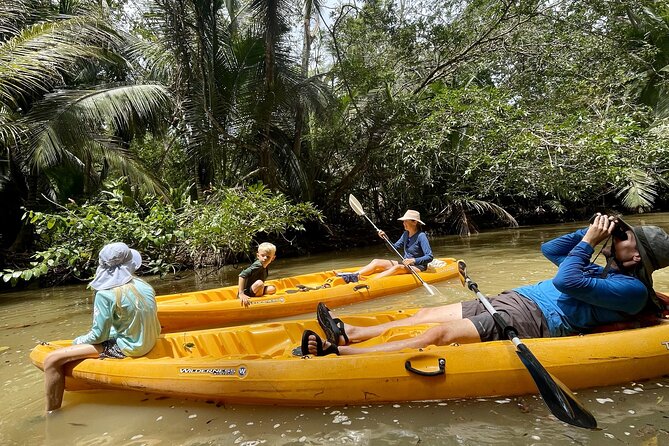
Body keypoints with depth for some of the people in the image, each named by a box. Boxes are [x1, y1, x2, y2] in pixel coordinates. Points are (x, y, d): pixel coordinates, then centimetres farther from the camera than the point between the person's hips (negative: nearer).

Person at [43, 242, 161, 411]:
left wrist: (79, 340, 8)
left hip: (126, 348, -8)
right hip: (148, 344, 8)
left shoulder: (106, 294, -17)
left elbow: (98, 335, -14)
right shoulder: (145, 286, 1)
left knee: (52, 360, -7)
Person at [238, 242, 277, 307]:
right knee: (259, 283, -32)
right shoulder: (257, 265, -21)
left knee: (273, 288, -2)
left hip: (252, 291, 9)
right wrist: (241, 294, -37)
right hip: (246, 294, -8)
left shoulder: (266, 267, 5)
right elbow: (242, 275, -32)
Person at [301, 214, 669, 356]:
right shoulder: (599, 272, 25)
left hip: (528, 318, -10)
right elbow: (549, 249, 30)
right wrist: (588, 233, 17)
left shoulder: (631, 290, -5)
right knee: (424, 315, -2)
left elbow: (566, 281, -21)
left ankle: (336, 353, -27)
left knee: (438, 335, -24)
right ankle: (346, 333, -2)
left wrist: (589, 240, -8)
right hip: (508, 300, 10)